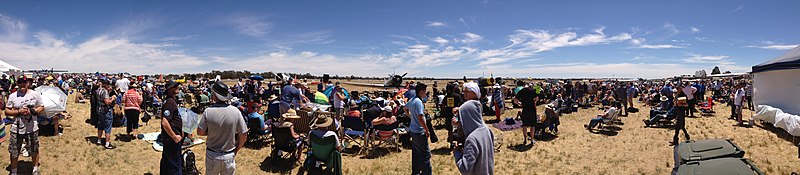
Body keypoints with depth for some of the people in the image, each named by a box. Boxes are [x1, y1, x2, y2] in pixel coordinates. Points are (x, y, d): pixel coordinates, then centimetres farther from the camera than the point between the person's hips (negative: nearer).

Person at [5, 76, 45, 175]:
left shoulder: (35, 94, -2)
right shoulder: (12, 96, -1)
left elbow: (42, 108, 4)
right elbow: (7, 111, 0)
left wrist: (33, 111, -15)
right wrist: (19, 112, -17)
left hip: (32, 129, 0)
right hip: (16, 129, 1)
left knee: (34, 151, 12)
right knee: (14, 152, 10)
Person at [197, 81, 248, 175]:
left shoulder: (208, 111, -15)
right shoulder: (235, 111, -13)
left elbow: (200, 132, -6)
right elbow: (243, 135, -8)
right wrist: (236, 151, 7)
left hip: (212, 156, 0)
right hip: (229, 156, 0)